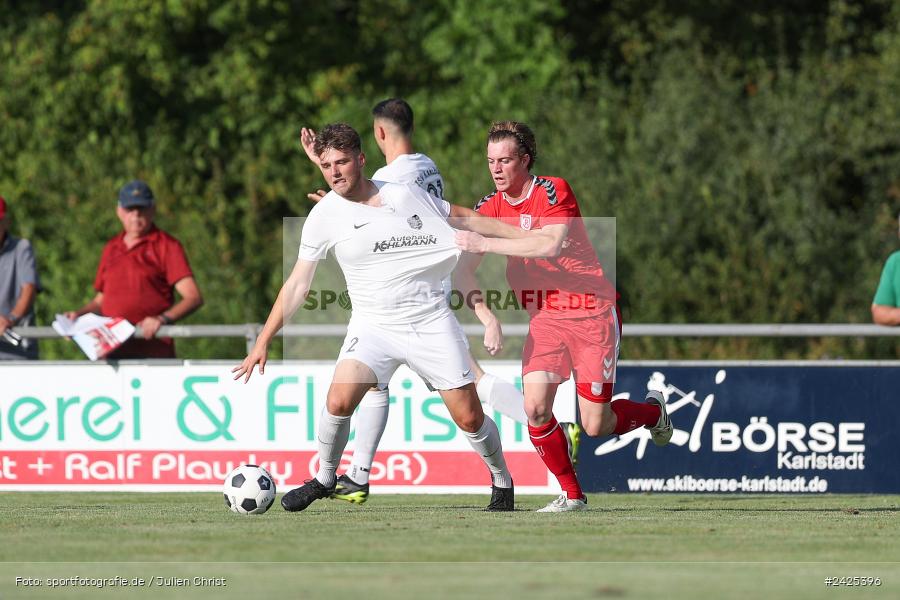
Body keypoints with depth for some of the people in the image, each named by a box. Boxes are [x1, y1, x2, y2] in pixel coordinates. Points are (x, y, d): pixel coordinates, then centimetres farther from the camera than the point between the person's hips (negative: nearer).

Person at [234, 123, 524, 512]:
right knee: (339, 400, -24)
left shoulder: (405, 195, -1)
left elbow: (462, 217, 15)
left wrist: (523, 235, 16)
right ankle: (324, 480, 0)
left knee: (469, 418, -3)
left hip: (431, 322, 1)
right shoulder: (325, 215, -3)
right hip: (373, 326, -1)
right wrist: (263, 342, -2)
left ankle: (502, 481, 25)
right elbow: (297, 284, 2)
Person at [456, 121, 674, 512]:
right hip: (545, 318, 5)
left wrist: (486, 243, -31)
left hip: (592, 313, -5)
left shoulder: (552, 191, -13)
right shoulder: (490, 207, 4)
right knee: (535, 407, -15)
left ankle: (651, 410, 29)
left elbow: (550, 245, -30)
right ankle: (571, 494, 1)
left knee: (595, 425, -5)